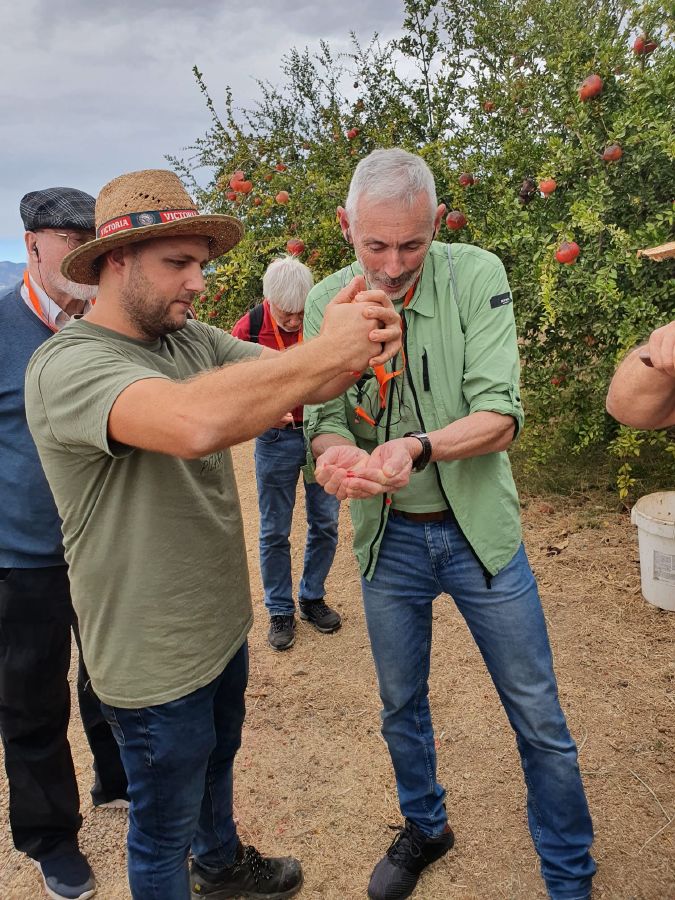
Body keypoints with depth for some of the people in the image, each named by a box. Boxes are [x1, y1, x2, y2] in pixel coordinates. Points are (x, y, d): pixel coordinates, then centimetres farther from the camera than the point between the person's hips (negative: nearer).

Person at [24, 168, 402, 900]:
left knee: (217, 761, 33)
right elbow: (195, 422, -46)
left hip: (222, 624, 8)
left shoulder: (193, 339, -1)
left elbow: (299, 385, -8)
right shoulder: (66, 365, -26)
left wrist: (355, 346, -30)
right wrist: (326, 350, -36)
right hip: (155, 663, -8)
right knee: (163, 831, 17)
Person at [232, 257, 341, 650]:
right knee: (275, 531, 7)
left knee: (325, 524, 11)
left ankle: (313, 598, 31)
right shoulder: (250, 326, -10)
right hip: (277, 439, -1)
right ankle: (280, 610, 24)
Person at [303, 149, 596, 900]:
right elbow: (323, 419, -7)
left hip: (478, 530, -2)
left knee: (539, 723, 10)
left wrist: (416, 447, -37)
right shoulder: (325, 304, -6)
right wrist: (338, 454, -31)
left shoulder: (476, 276, -13)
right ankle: (424, 829, 49)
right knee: (401, 705, 20)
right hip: (388, 538, 2)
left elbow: (500, 417, -19)